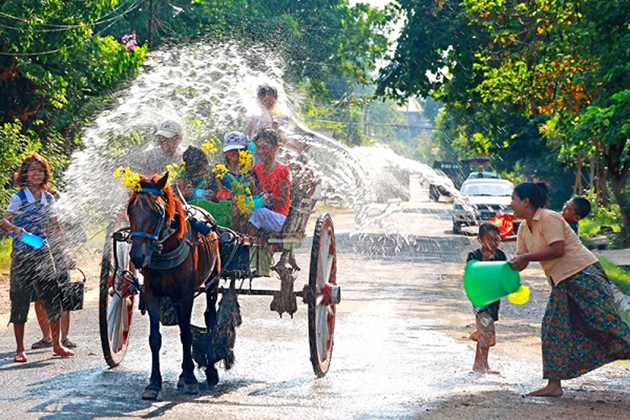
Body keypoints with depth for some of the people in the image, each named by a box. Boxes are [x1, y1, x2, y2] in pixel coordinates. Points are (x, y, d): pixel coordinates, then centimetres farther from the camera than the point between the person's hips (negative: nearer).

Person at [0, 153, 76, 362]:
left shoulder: (48, 198, 8)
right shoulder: (19, 198, -6)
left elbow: (56, 227, 13)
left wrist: (65, 254, 10)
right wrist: (17, 229, -38)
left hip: (43, 254, 4)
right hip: (22, 256, -4)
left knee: (53, 299, 4)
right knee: (20, 300, -2)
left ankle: (57, 345, 15)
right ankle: (20, 349, 5)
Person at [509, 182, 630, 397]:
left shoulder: (549, 218, -14)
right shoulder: (524, 229, 13)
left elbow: (557, 250, -23)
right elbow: (520, 263, 14)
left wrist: (525, 257, -20)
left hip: (584, 274, -9)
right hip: (562, 283, 9)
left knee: (605, 320, -13)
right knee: (554, 328, 4)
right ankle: (554, 384, 5)